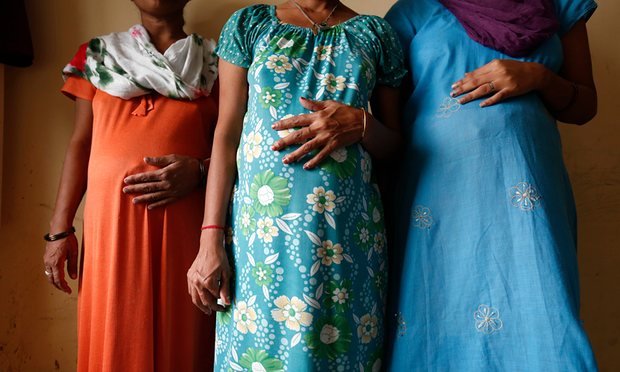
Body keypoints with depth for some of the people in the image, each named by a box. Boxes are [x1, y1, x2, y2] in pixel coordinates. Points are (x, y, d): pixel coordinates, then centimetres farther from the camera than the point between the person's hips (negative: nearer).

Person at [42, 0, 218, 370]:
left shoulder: (215, 63, 9)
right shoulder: (97, 56, 15)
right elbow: (80, 144, 11)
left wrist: (199, 171, -15)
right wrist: (60, 229, 6)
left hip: (184, 225, -1)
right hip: (110, 222, 2)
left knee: (180, 341, 2)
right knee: (112, 341, 6)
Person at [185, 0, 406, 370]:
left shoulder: (376, 32, 9)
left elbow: (394, 142, 12)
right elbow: (227, 135, 1)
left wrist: (360, 123, -12)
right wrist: (210, 239, -7)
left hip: (348, 228, 1)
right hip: (260, 224, 0)